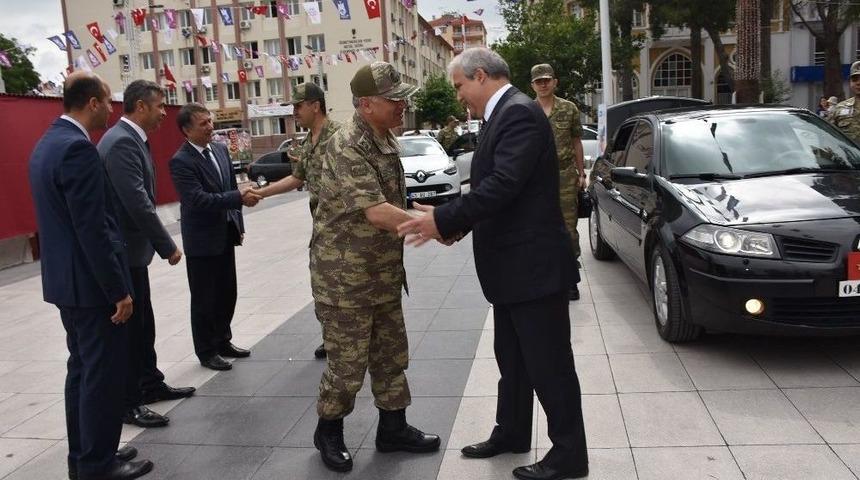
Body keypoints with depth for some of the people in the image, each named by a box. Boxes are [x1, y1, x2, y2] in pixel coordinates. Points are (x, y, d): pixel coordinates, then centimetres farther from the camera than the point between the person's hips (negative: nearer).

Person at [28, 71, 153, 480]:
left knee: (82, 368, 17)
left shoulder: (46, 143, 12)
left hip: (65, 278, 10)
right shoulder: (78, 148, -20)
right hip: (90, 281, -10)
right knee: (103, 373, 1)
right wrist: (119, 290, -18)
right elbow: (93, 230, -23)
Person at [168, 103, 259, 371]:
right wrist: (239, 198, -29)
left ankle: (222, 341, 32)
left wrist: (238, 225, 11)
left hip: (225, 235, 7)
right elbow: (198, 199, -25)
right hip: (202, 239, -7)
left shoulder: (220, 150, 7)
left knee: (227, 294, 16)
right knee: (205, 299, 6)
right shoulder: (181, 161, -16)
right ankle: (206, 352, 20)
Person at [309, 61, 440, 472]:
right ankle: (328, 432, 26)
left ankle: (393, 429, 29)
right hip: (344, 278, -8)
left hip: (384, 274, 8)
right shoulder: (346, 147, -21)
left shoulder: (387, 140, 7)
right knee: (348, 363, 4)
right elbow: (377, 212, -30)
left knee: (391, 354, 14)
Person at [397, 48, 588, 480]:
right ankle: (511, 433, 36)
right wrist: (458, 223, 6)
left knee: (548, 363, 2)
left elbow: (503, 184, -27)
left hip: (533, 264, -10)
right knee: (512, 358, 20)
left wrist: (445, 220, -21)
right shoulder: (503, 114, 14)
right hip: (513, 264, 10)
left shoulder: (519, 112, -17)